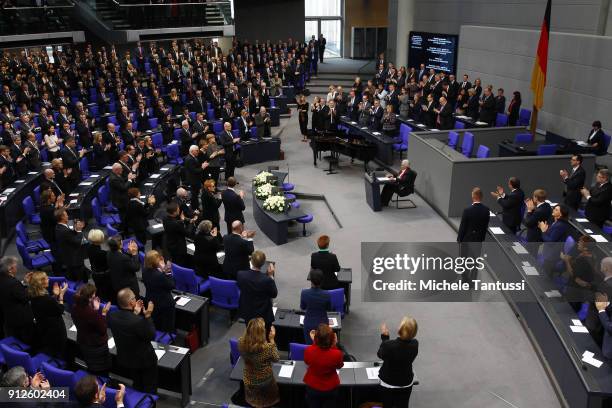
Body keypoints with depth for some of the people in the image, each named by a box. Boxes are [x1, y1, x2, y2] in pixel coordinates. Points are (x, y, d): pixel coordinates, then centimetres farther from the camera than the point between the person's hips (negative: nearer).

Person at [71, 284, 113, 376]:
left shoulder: (75, 308, -11)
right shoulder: (92, 313, -34)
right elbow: (103, 330, -21)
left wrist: (95, 309, 0)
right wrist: (104, 313, -17)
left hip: (83, 344, 8)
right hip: (97, 347, -8)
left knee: (91, 372, 28)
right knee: (102, 374, 13)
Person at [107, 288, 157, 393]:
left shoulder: (112, 316, -19)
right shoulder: (138, 321, -38)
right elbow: (151, 336, -22)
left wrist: (135, 313, -1)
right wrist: (148, 316, -23)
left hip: (124, 358, 6)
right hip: (144, 359, -6)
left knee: (137, 386, 31)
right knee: (149, 388, 20)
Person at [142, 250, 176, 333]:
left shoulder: (145, 271, -12)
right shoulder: (160, 275, -35)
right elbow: (171, 286, -21)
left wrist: (164, 272, -10)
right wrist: (168, 273, -21)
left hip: (151, 302, 7)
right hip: (165, 304, -7)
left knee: (156, 327, 26)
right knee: (168, 327, 13)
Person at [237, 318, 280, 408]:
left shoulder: (241, 342, -24)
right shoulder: (268, 347, -35)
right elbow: (276, 359, -13)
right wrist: (272, 340, -14)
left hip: (248, 380, 3)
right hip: (265, 381, -3)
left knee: (252, 400, 35)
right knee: (269, 400, 30)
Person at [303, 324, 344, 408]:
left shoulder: (308, 350, -29)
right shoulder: (337, 354, -32)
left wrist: (314, 342, -5)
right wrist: (335, 345, -12)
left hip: (312, 388, 0)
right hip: (330, 388, 0)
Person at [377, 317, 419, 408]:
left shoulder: (388, 345, -32)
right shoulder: (415, 344, -21)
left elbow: (380, 355, -9)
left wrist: (384, 336, -1)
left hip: (388, 384, -2)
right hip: (406, 384, 3)